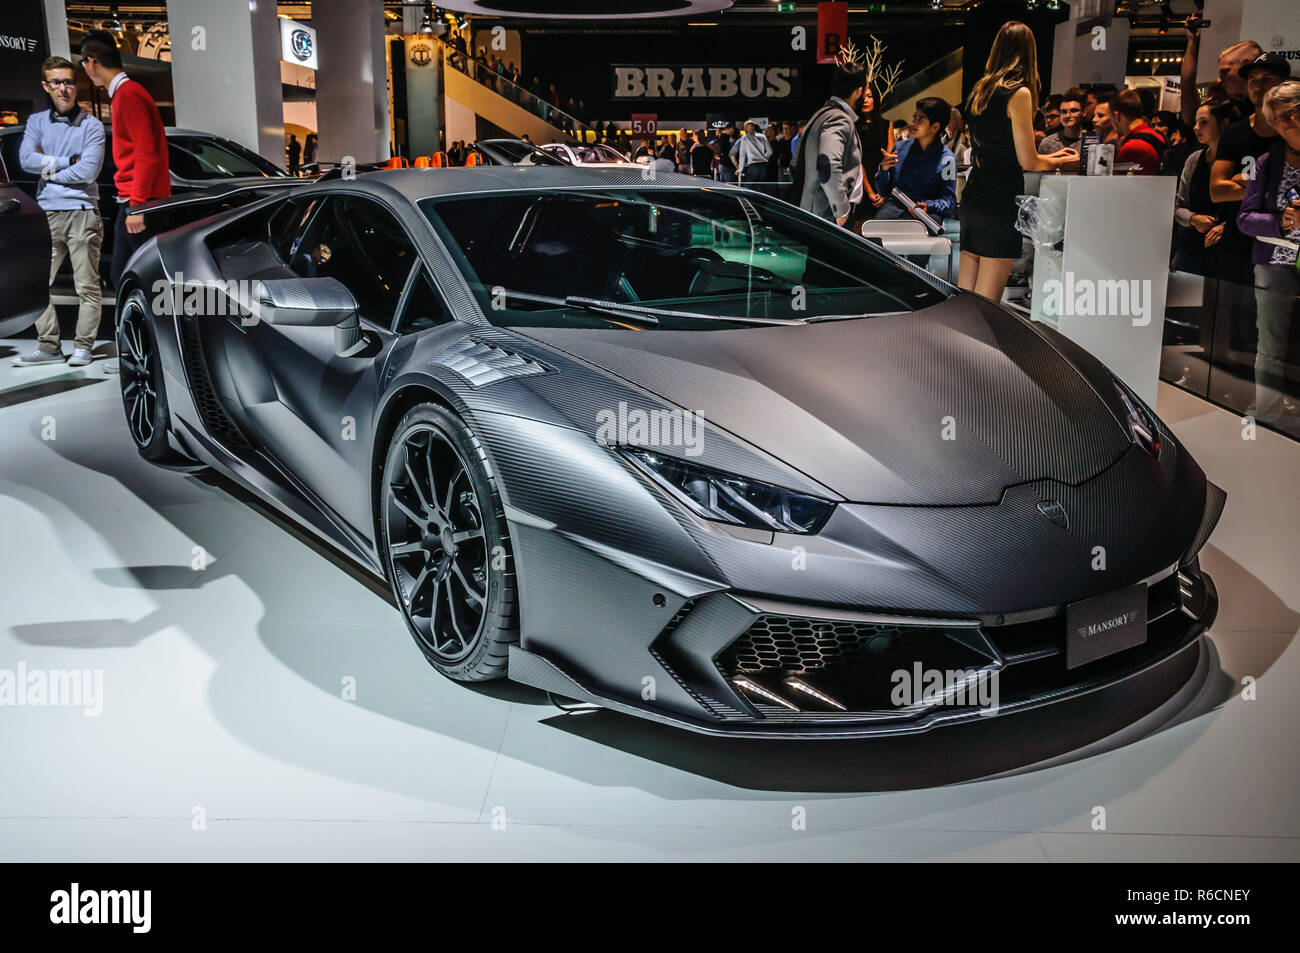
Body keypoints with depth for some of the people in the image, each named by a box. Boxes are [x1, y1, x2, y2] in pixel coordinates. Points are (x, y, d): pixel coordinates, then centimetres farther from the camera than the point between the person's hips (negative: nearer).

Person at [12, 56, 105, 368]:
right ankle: (48, 346, 9)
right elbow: (26, 159, -1)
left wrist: (48, 169, -2)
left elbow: (88, 171, -11)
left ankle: (83, 346, 6)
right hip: (46, 213, 4)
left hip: (82, 213, -4)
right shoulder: (36, 122, 13)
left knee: (87, 286, -1)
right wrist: (68, 162, -6)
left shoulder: (91, 125, 1)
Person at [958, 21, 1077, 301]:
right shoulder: (1019, 93, -9)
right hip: (1001, 202, -7)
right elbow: (1028, 162, -8)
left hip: (972, 195, 7)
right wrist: (1062, 162, 11)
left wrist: (1049, 157, 28)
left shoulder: (980, 89, 13)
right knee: (985, 308, -5)